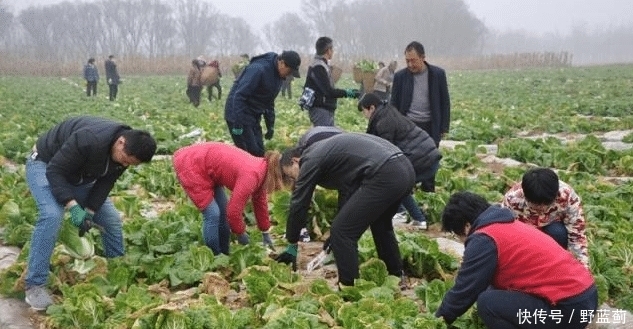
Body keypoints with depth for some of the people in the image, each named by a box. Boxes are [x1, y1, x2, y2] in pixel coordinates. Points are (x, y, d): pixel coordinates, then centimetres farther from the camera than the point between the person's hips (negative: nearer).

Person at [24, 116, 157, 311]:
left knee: (111, 218, 1)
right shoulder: (89, 140, -40)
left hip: (78, 175, 7)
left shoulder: (126, 152, -16)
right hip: (45, 165, -7)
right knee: (52, 215, -30)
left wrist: (90, 211, -19)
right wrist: (73, 206, -39)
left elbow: (105, 183, -7)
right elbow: (54, 171, -34)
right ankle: (35, 286, -21)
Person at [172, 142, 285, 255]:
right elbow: (234, 210, -21)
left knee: (223, 211, 11)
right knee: (213, 214, -10)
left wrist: (265, 233, 22)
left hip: (202, 161, 10)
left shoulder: (261, 169, 1)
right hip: (189, 164, -10)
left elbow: (260, 202, 16)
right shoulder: (251, 176, -28)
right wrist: (241, 233, -4)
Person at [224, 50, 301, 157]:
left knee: (259, 153, 7)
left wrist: (270, 125, 15)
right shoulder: (258, 69, -22)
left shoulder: (278, 75, 7)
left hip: (253, 117, 9)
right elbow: (239, 96, -25)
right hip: (239, 115, -9)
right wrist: (237, 124, -27)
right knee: (251, 152, -12)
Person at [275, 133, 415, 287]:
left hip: (384, 176, -10)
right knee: (380, 226, 32)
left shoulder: (311, 160, 3)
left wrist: (292, 246, 17)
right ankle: (397, 279, 43)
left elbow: (298, 205, 6)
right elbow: (347, 192, 34)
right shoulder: (326, 151, 29)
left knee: (343, 232, -2)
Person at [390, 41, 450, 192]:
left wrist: (444, 127, 0)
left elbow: (445, 102, 4)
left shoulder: (438, 74, -2)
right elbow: (394, 104, 5)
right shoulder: (400, 76, 0)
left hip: (431, 127, 0)